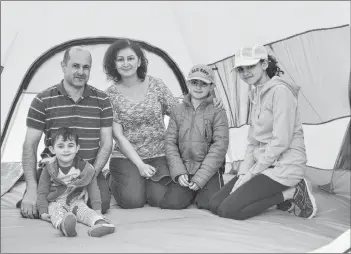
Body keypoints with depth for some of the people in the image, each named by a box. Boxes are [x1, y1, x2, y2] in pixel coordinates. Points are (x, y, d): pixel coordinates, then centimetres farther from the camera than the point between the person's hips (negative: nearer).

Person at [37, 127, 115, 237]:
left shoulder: (84, 168, -4)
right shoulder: (48, 169, -4)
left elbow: (93, 189, 4)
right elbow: (42, 192, 2)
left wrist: (97, 209, -1)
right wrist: (43, 212, -9)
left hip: (76, 201, 1)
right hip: (55, 202, -1)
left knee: (85, 211, -28)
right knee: (57, 213, -33)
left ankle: (101, 223, -56)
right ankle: (64, 225, -66)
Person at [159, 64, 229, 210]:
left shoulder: (217, 113, -1)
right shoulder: (177, 111, 9)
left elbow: (220, 146, -7)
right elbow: (170, 143, 6)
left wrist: (200, 178, -13)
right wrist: (178, 172, -7)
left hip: (209, 170, -2)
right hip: (184, 171, 3)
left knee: (209, 203, -23)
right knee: (170, 203, -16)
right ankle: (192, 192, 16)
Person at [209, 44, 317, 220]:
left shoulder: (280, 91, -15)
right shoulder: (255, 95, 14)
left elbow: (281, 141, -20)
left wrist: (252, 172, -14)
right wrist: (244, 172, 3)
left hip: (284, 166, -9)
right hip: (263, 164, 9)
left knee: (229, 210, -19)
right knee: (215, 205, 0)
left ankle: (292, 193, -6)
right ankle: (282, 196, 6)